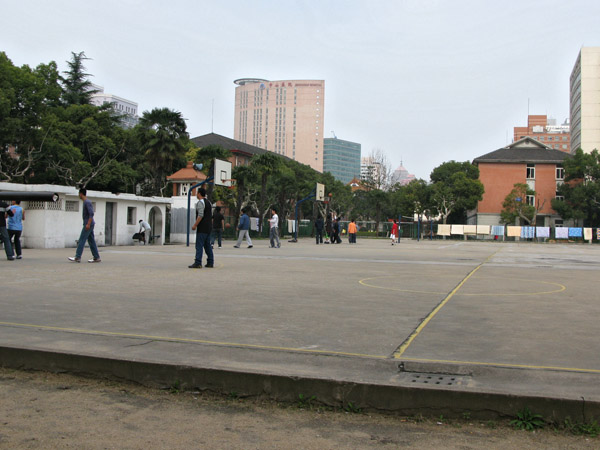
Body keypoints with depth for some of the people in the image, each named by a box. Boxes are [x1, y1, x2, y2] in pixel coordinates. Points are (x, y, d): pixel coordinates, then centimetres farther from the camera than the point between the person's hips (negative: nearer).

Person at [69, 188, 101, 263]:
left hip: (88, 225, -10)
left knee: (81, 240, -8)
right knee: (91, 241, 7)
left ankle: (77, 257, -8)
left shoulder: (87, 202, -14)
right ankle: (96, 257, 6)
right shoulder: (86, 202, 17)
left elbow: (91, 213, -22)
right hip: (89, 225, 10)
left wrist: (88, 224, -25)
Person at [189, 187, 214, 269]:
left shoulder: (200, 202, -11)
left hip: (202, 228, -9)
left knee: (199, 245, -10)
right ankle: (210, 262, 11)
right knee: (207, 245, 12)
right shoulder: (208, 202, 18)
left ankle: (198, 263, -15)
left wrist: (195, 225, -17)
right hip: (209, 227, 9)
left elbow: (200, 215, -20)